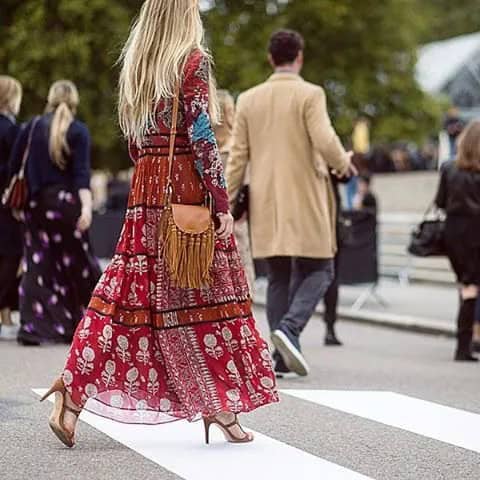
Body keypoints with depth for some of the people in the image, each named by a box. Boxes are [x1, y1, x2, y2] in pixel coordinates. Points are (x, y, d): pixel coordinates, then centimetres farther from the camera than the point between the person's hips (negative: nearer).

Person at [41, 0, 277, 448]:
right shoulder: (193, 61, -7)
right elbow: (201, 137, -13)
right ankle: (222, 406, 10)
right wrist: (222, 205, -11)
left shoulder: (135, 63, 13)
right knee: (209, 293, 3)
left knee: (129, 292, 5)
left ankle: (73, 392, -3)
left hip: (145, 191, 6)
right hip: (187, 188, -6)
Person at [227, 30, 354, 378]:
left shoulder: (248, 100, 7)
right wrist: (342, 164, 3)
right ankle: (289, 327, -17)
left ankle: (282, 356, 7)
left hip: (266, 204, 5)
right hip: (305, 201, -4)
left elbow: (238, 156, 6)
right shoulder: (310, 95, -7)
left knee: (279, 277, 11)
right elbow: (325, 141, -17)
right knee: (318, 271, 6)